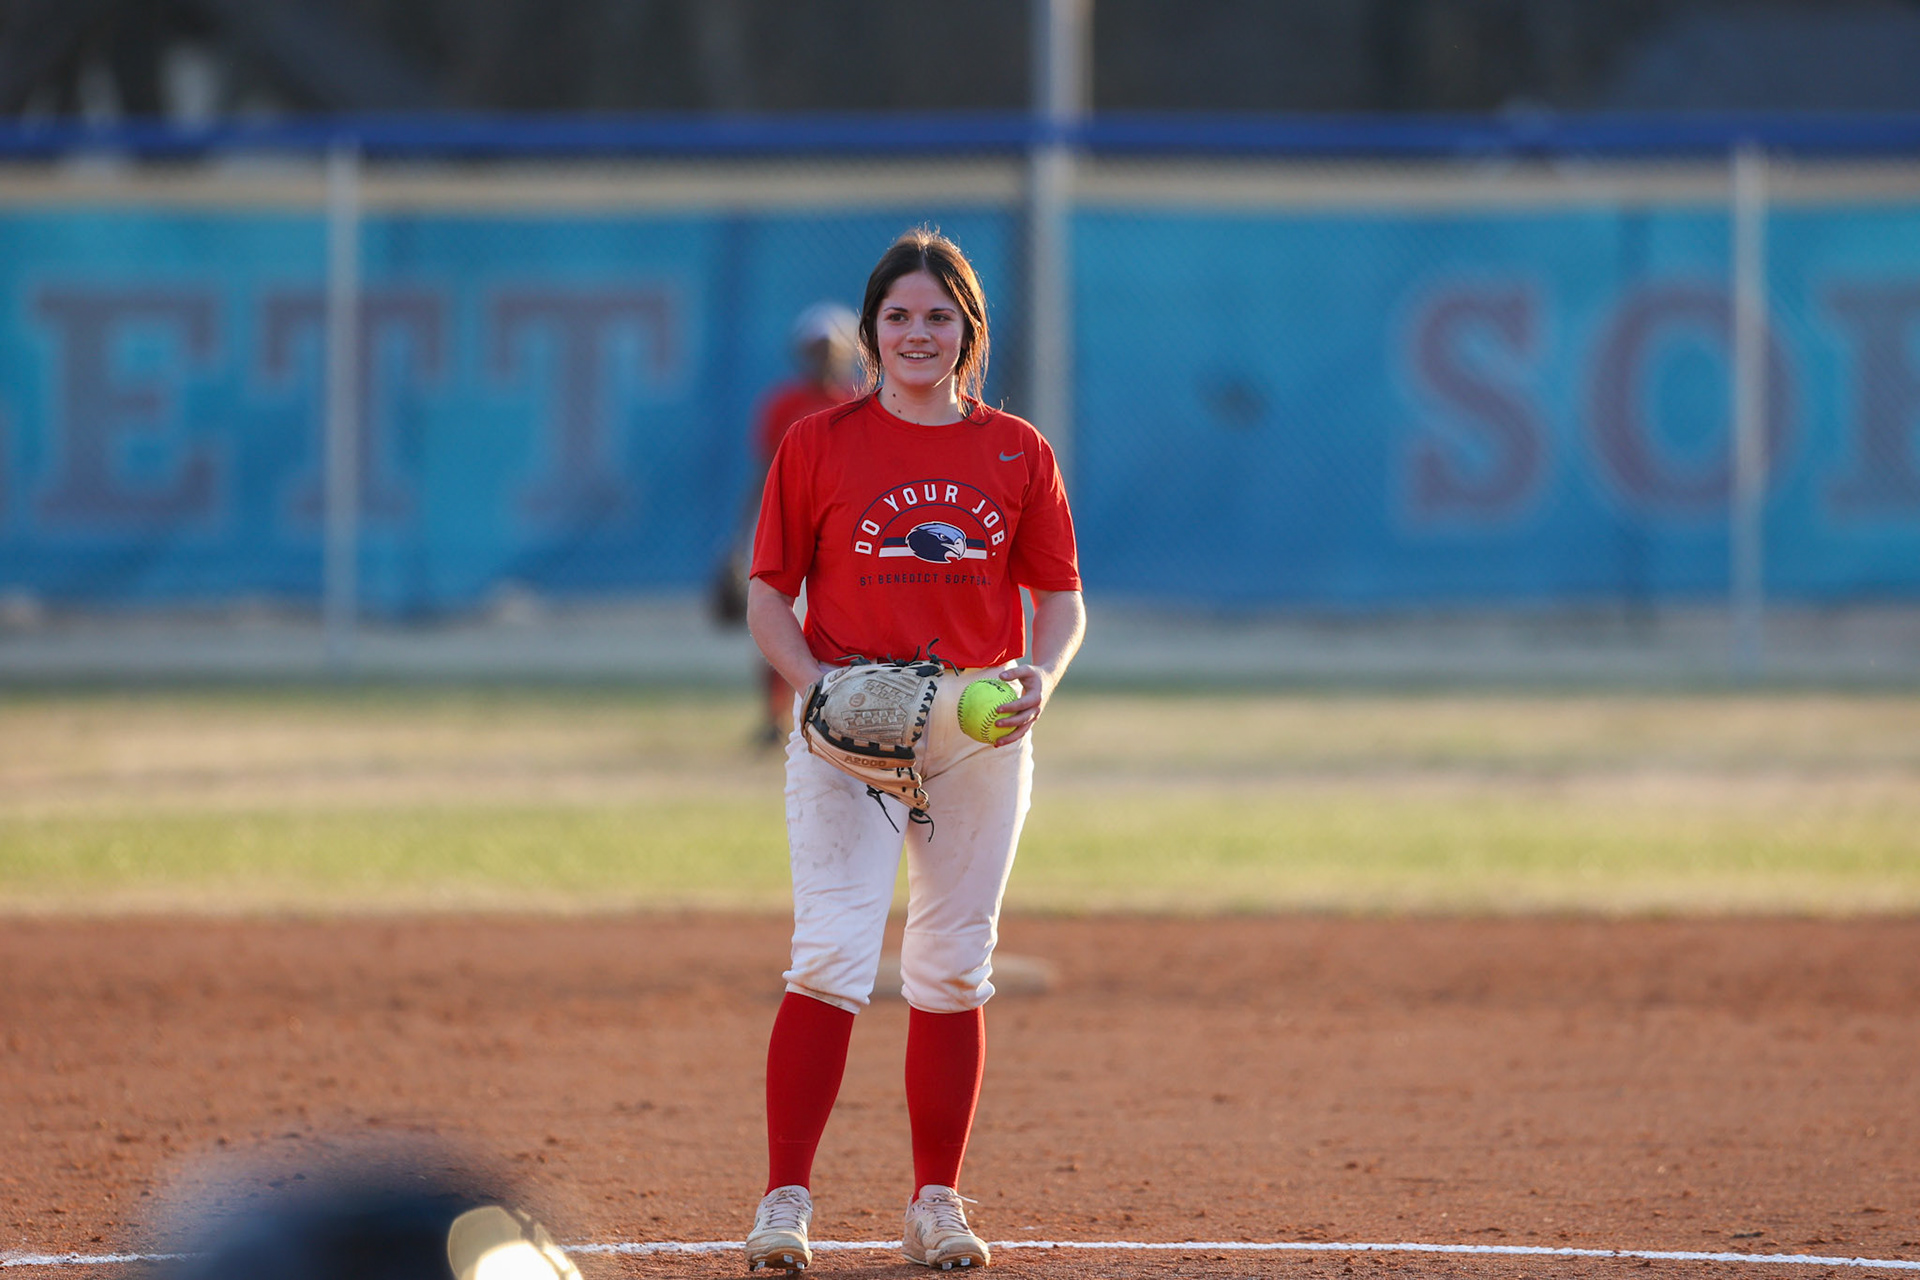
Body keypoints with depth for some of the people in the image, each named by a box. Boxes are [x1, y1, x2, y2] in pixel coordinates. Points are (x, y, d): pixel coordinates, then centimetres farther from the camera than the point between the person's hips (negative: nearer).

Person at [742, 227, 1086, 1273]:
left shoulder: (1016, 453, 9)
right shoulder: (820, 444, 4)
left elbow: (1060, 597, 11)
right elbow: (769, 596, 4)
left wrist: (1039, 677, -10)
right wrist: (816, 685, -13)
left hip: (979, 724, 3)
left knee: (952, 967, 7)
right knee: (833, 955, -14)